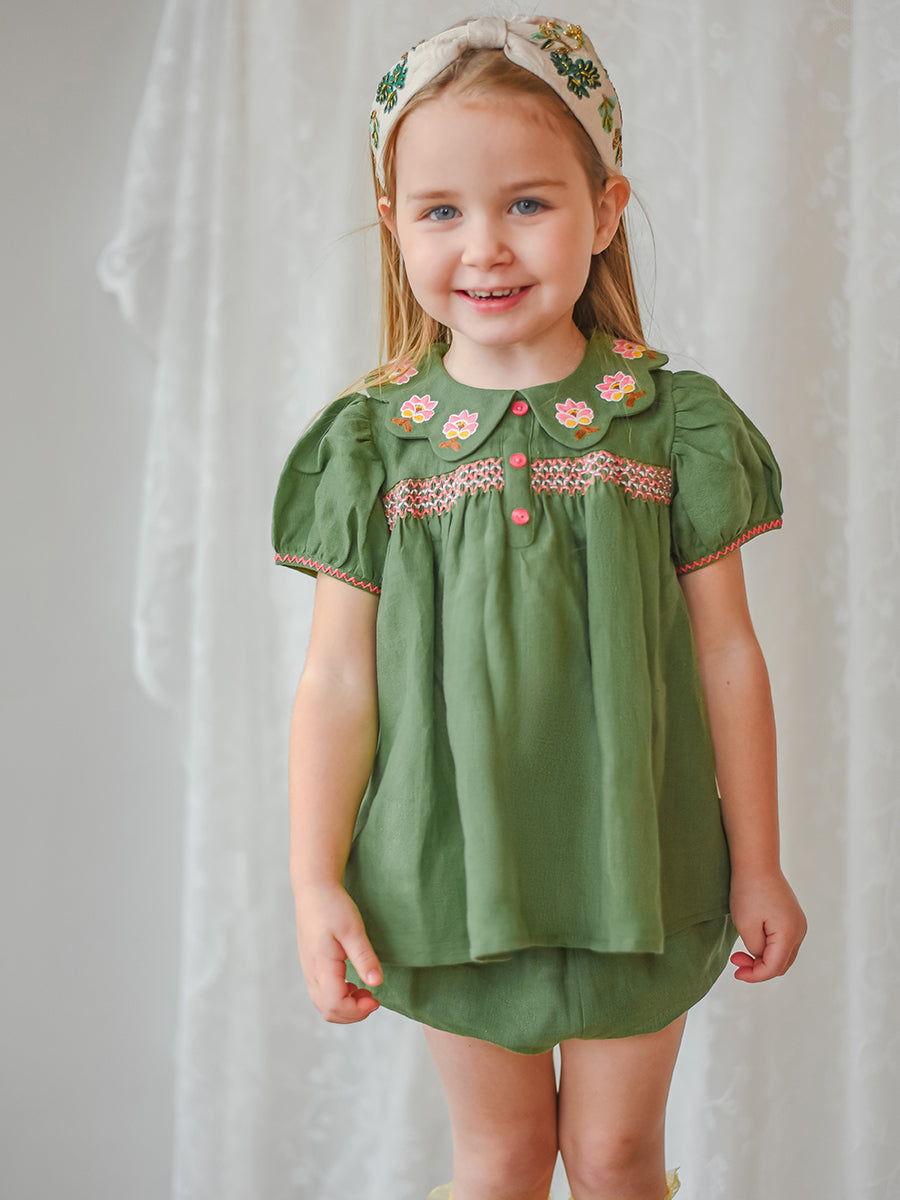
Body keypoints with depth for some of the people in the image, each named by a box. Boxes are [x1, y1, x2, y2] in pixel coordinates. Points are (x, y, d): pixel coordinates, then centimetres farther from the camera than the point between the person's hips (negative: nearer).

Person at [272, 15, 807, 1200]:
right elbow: (339, 678, -3)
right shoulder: (371, 442, -4)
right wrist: (315, 882, -5)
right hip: (452, 871, 1)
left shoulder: (671, 422, -5)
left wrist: (758, 867, 3)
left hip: (634, 871, 0)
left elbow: (726, 654, -1)